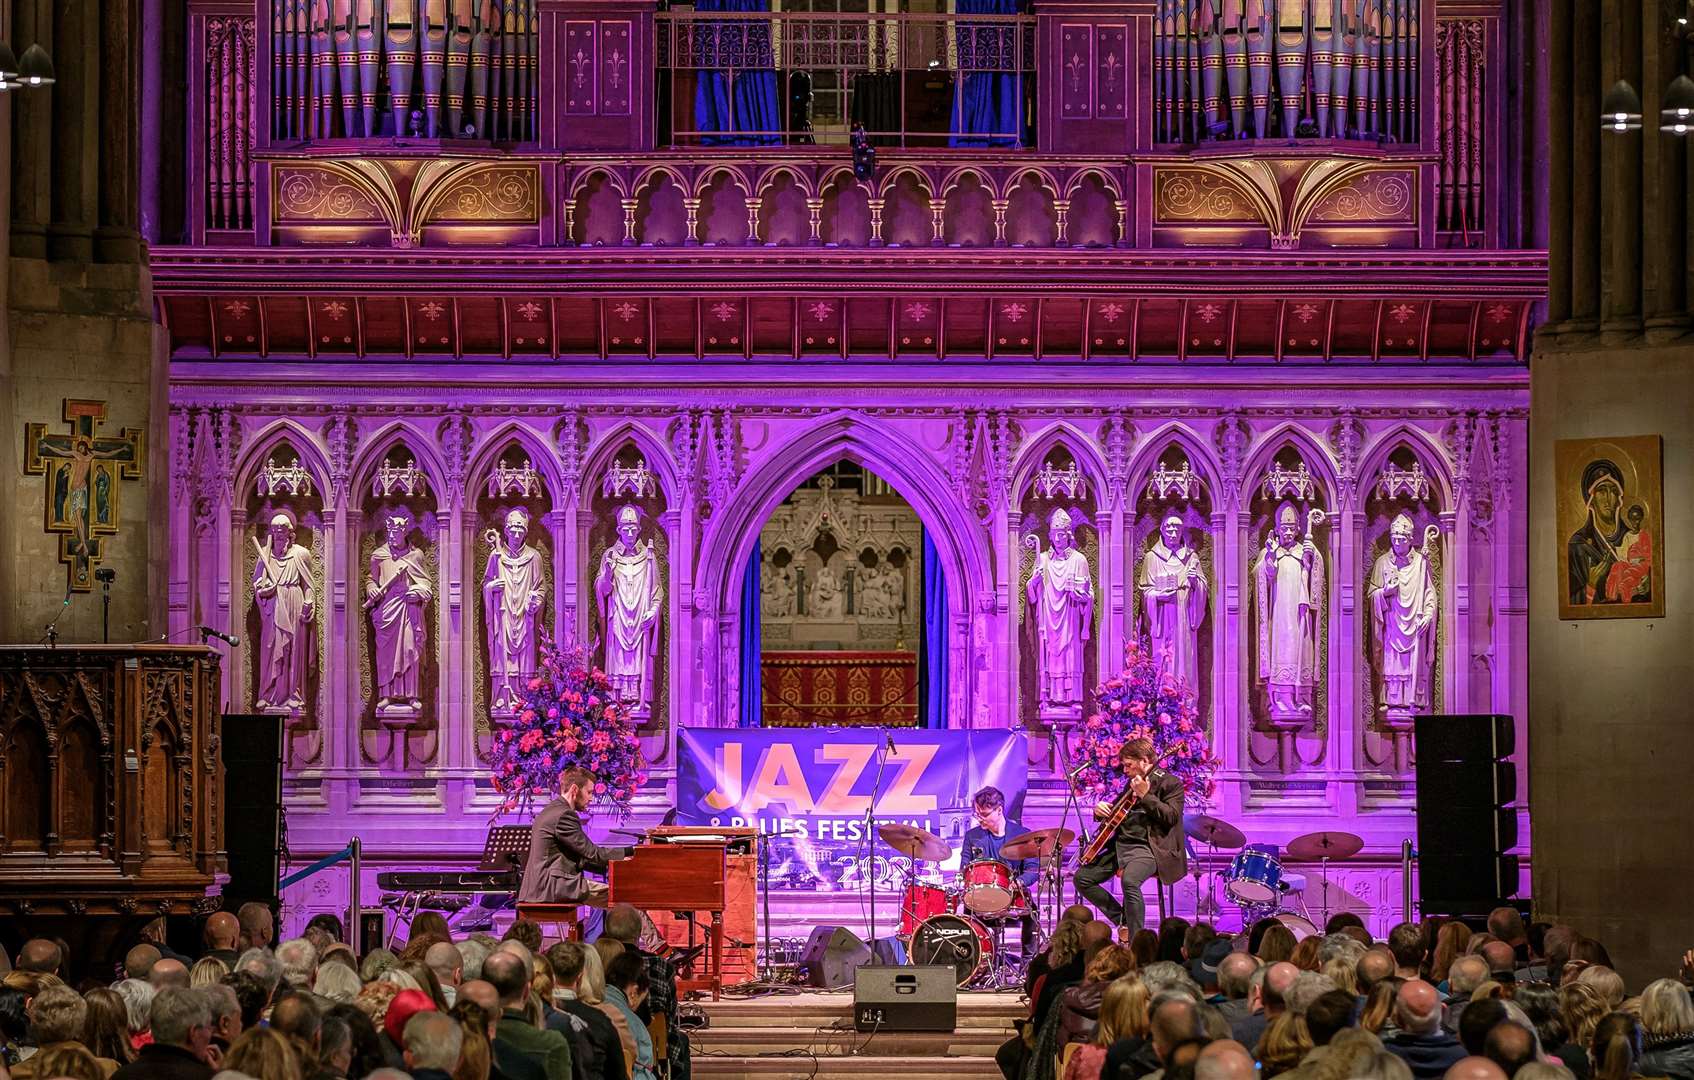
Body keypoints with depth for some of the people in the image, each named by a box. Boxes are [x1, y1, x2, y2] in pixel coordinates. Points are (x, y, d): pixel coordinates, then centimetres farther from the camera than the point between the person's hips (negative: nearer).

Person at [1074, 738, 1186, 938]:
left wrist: (1145, 795, -20)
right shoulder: (1133, 783, 20)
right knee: (1082, 878, 0)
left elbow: (1171, 817, -16)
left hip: (1149, 848, -9)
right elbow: (1117, 813, 31)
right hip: (1121, 845, 9)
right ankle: (1123, 920, 5)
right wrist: (1101, 811, 8)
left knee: (1129, 880, -37)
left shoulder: (1170, 783, -3)